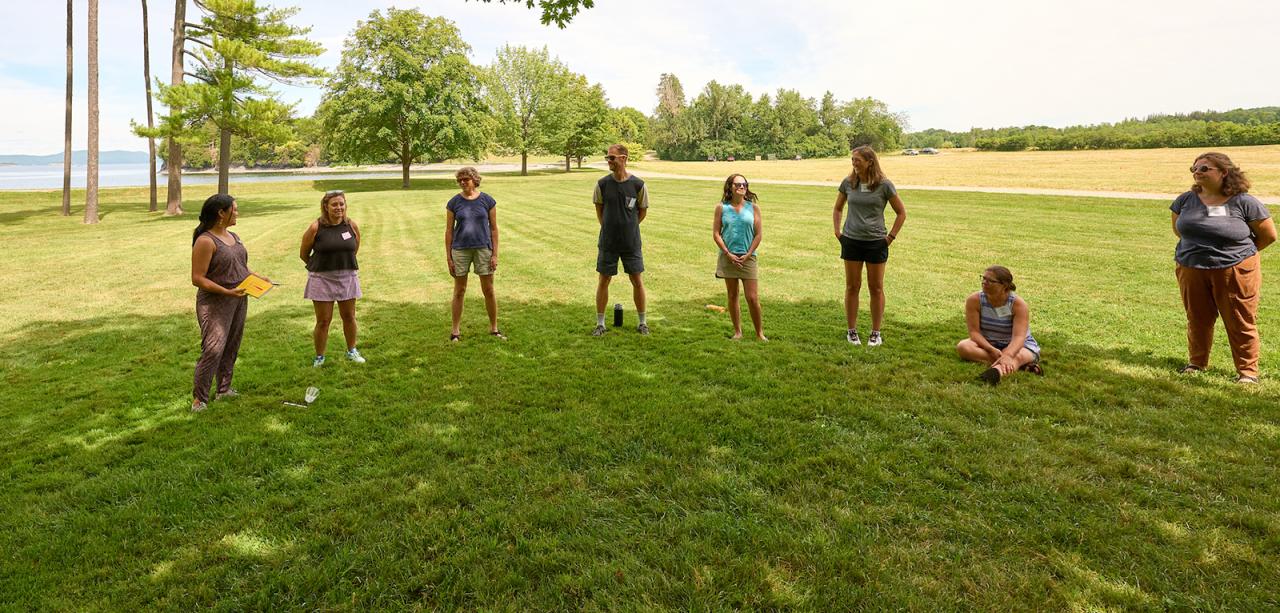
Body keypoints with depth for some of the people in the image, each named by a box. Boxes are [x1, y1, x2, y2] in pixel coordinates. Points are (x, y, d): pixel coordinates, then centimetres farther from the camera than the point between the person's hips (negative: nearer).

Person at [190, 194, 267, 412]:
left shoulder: (233, 236, 11)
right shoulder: (205, 241, -15)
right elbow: (197, 278, -17)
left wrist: (257, 277, 7)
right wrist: (227, 292, -23)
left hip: (238, 300, 8)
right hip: (215, 303, -8)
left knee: (231, 347, 14)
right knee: (213, 349, -11)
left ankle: (224, 389, 28)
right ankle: (199, 398, -2)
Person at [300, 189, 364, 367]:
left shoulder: (352, 225, -2)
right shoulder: (316, 228, -11)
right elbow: (303, 254, 1)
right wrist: (319, 266, 12)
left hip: (347, 277, 3)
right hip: (322, 279, -3)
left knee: (349, 317, 13)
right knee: (323, 320, 3)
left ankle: (352, 351, 32)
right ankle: (319, 357, 18)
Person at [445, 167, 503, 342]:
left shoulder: (487, 200, -1)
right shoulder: (454, 202, 0)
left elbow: (494, 228, 2)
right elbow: (449, 230, 3)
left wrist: (495, 254, -3)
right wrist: (448, 257, -1)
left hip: (483, 249, 0)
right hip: (460, 250, 0)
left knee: (489, 290, 4)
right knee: (459, 291, 6)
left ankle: (494, 328, 18)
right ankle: (456, 330, 16)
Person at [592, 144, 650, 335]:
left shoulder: (637, 184, -7)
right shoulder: (603, 183, -4)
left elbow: (643, 211, 5)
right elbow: (599, 208, 9)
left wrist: (628, 226, 5)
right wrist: (608, 227, 6)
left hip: (631, 242, -1)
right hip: (607, 242, 1)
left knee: (637, 281, 6)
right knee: (604, 280, 5)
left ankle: (642, 322, 21)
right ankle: (600, 323, 18)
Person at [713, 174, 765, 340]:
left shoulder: (753, 207, 2)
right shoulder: (722, 208, 2)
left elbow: (758, 234, 1)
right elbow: (716, 233, 1)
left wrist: (748, 255, -7)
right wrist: (728, 254, -7)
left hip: (748, 258, -1)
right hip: (728, 257, 1)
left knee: (752, 297, -3)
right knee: (732, 295, 9)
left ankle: (759, 333, 12)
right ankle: (737, 331, 21)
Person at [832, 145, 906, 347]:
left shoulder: (884, 185, -6)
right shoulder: (848, 183, 2)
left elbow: (901, 213, 2)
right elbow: (837, 209, 17)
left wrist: (891, 236, -2)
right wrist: (837, 231, 7)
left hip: (876, 242, -2)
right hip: (851, 241, 2)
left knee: (876, 288, 6)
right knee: (852, 287, 7)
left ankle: (876, 333, 17)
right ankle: (851, 331, 18)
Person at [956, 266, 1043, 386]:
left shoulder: (1018, 304, -21)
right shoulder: (974, 300, -16)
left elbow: (1018, 336, -32)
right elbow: (974, 331, -18)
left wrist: (1007, 355, -53)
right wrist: (992, 350, -34)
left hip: (1015, 346, -2)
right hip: (987, 345, 2)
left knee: (1017, 357, -36)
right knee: (963, 346, -29)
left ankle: (996, 371, -70)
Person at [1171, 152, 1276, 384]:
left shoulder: (1244, 203, -9)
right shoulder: (1186, 200, 2)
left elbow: (1269, 235, 0)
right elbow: (1178, 229, 18)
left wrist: (1239, 252, 6)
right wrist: (1198, 248, 13)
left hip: (1234, 271, -3)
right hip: (1192, 271, 4)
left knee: (1241, 324, 5)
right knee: (1197, 320, 15)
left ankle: (1247, 371, 17)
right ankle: (1197, 362, 32)